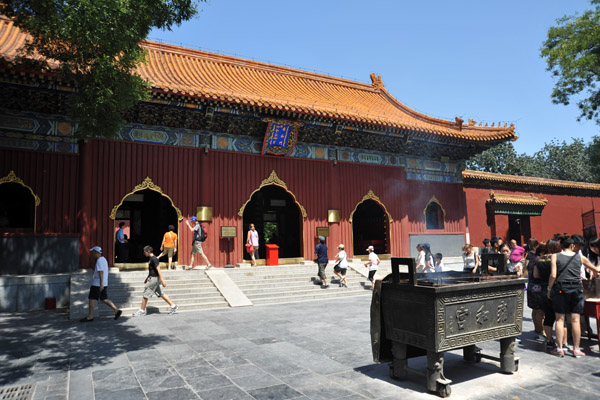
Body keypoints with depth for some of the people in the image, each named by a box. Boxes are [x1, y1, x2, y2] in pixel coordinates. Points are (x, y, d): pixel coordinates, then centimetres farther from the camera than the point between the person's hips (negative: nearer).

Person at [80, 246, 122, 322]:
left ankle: (90, 317, 7)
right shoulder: (103, 259, 17)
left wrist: (101, 284, -25)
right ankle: (117, 311, 3)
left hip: (97, 284, -9)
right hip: (104, 284, 9)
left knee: (91, 299, 1)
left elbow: (101, 272, -21)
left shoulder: (99, 261, -15)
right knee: (104, 299, 10)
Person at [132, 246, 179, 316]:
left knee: (145, 295, -1)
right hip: (152, 278, 10)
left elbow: (158, 270, -21)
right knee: (160, 294, 12)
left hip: (154, 279, -10)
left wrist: (162, 280, -23)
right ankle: (173, 306, 13)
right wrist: (147, 278, 29)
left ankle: (142, 310, 12)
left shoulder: (154, 259, -16)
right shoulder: (151, 259, 14)